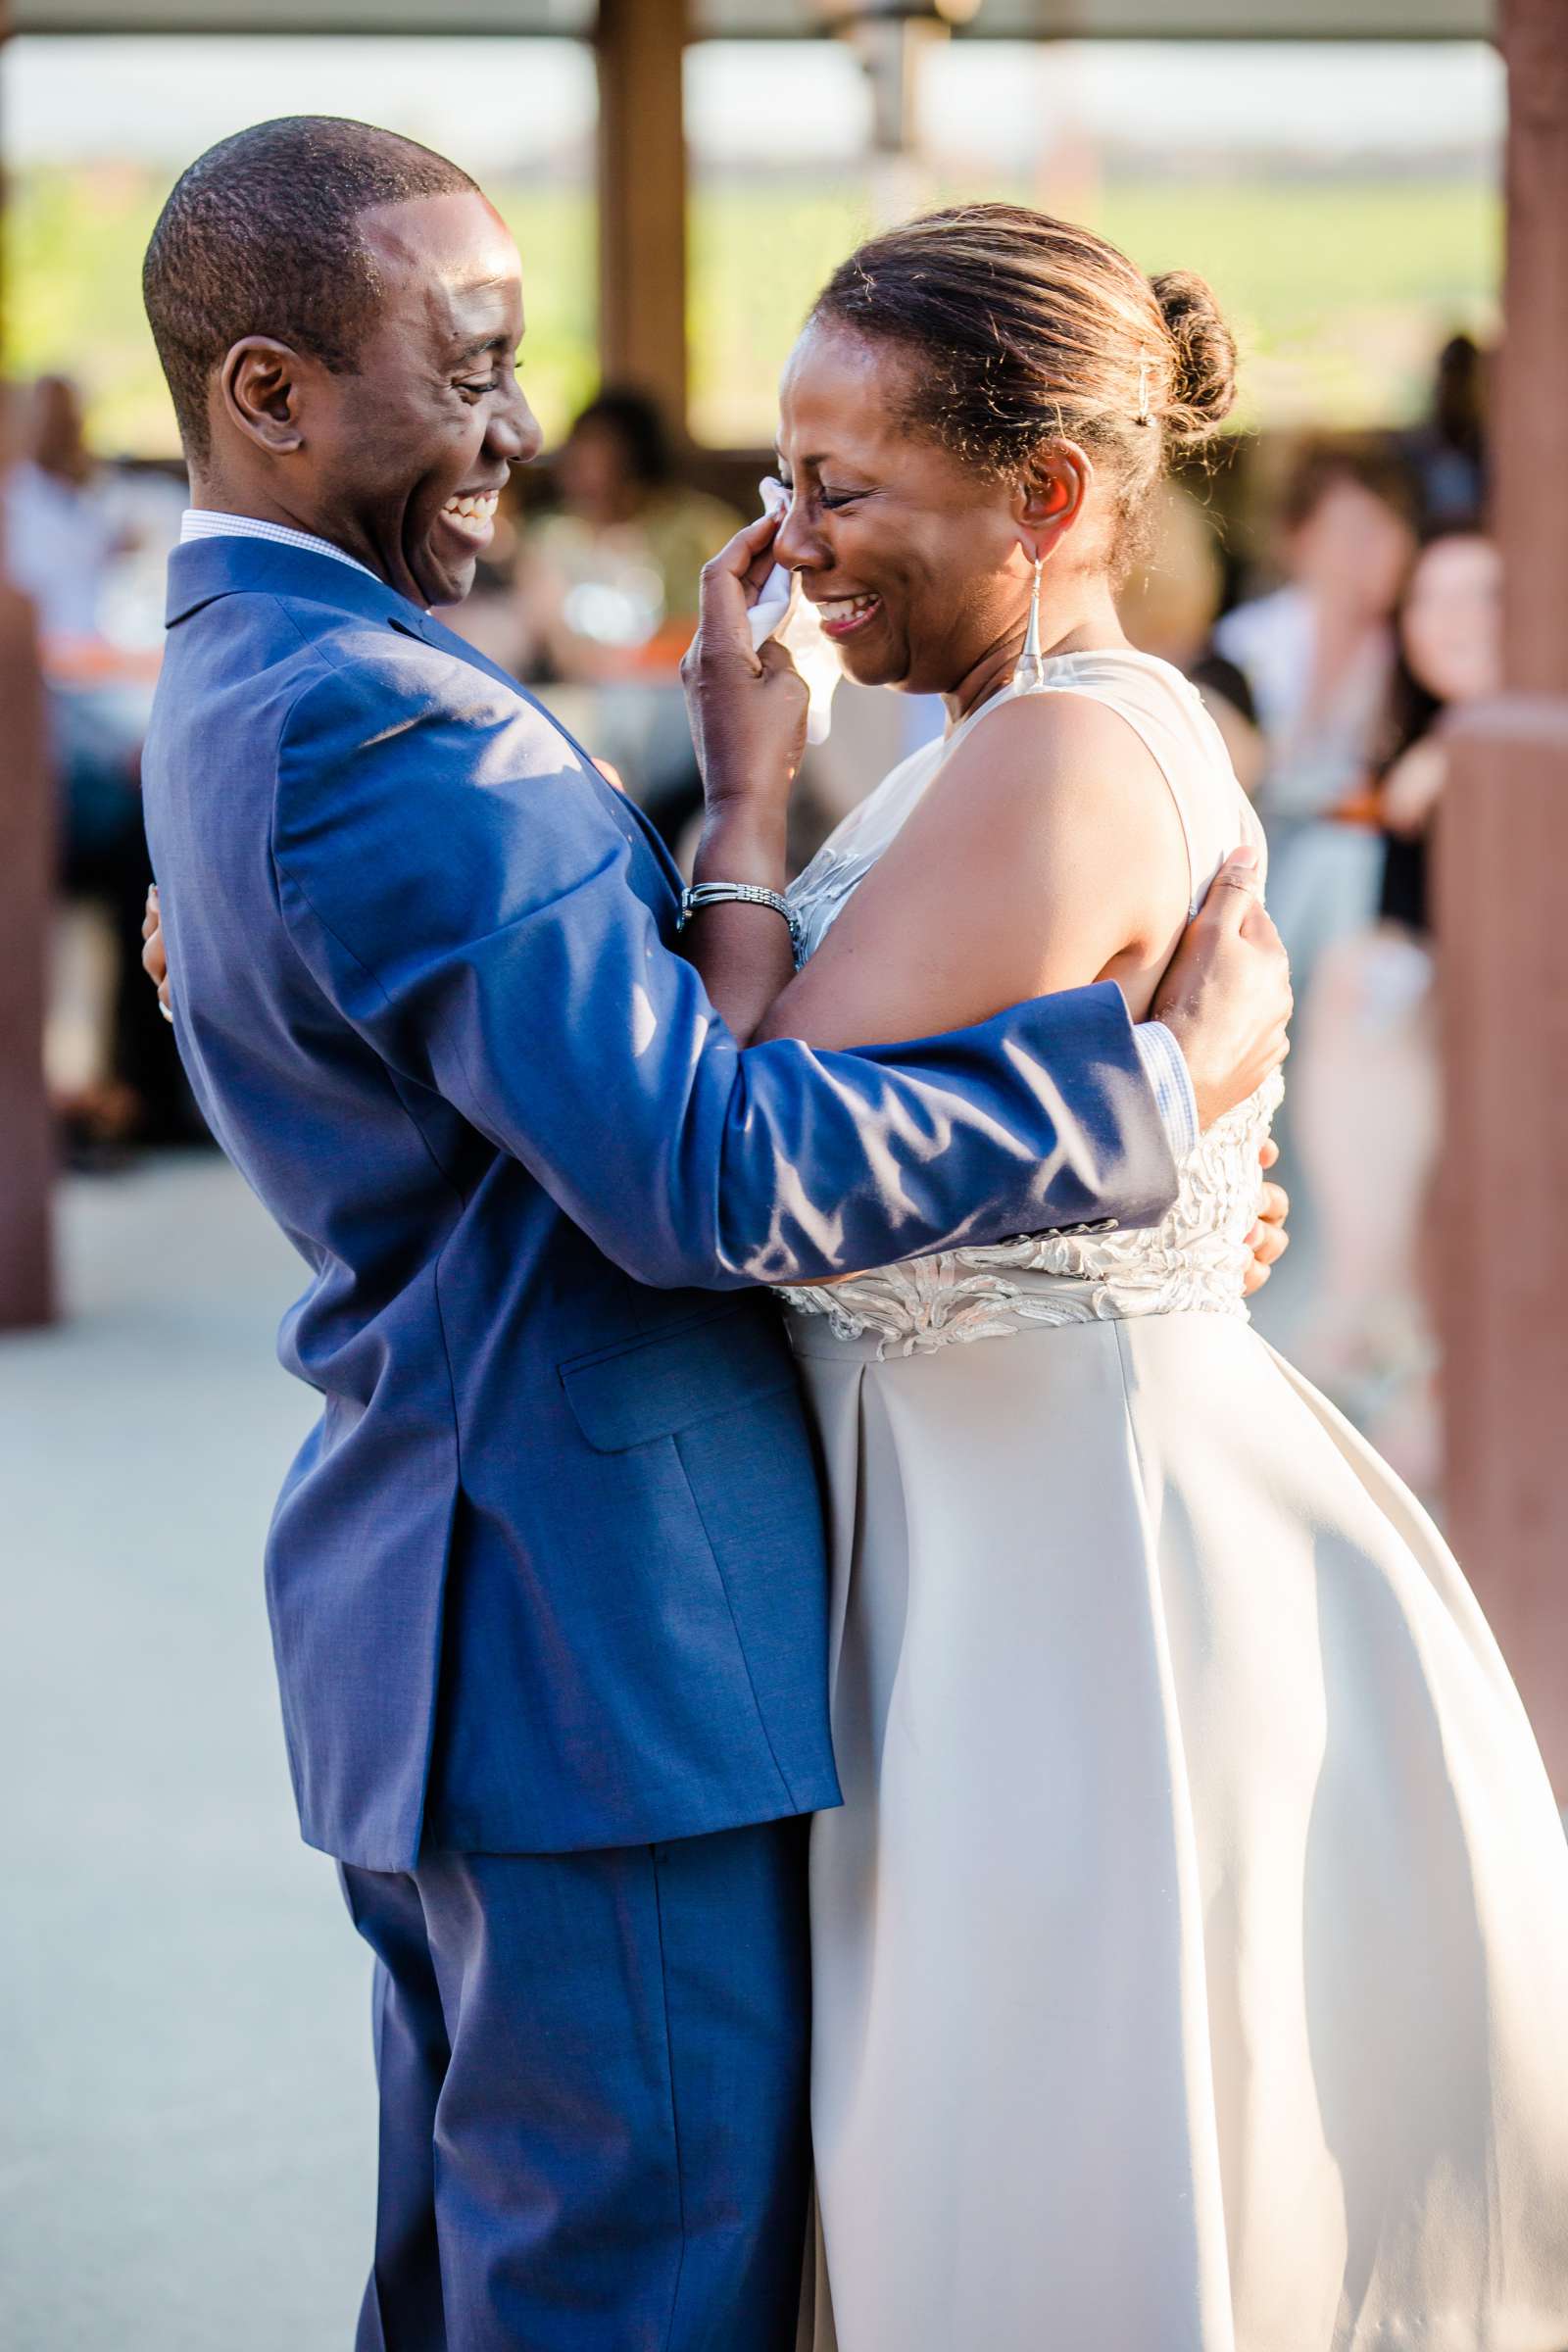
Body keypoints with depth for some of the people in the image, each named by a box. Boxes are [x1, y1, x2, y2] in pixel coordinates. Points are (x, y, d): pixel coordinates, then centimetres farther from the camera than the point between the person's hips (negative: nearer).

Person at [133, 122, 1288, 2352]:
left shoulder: (244, 691, 14)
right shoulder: (372, 730, -21)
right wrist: (1162, 1076, -19)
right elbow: (699, 1175, -27)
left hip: (462, 1614, 11)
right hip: (593, 1637, -10)